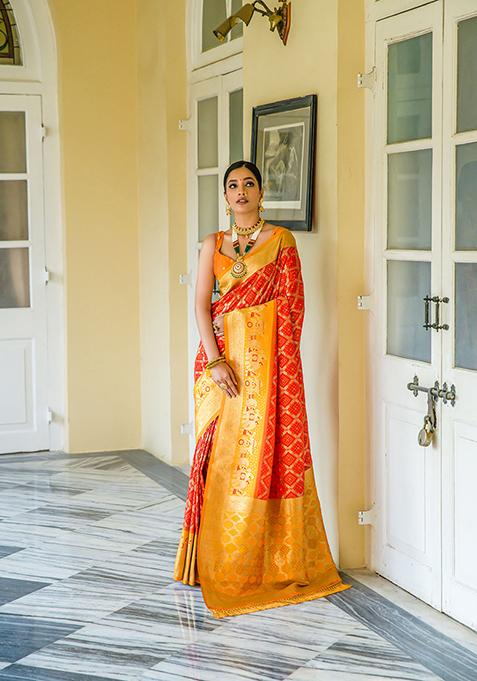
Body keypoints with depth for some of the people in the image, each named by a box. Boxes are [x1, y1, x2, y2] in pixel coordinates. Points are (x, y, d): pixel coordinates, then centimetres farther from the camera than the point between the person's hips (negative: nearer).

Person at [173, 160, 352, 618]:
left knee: (263, 450, -5)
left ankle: (268, 560, 5)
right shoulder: (213, 244, 11)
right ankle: (218, 560, 13)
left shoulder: (281, 240, 3)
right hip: (221, 353, 3)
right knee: (220, 455, 3)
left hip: (266, 355, -3)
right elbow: (201, 306, 3)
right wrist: (215, 361, -10)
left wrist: (276, 358, -11)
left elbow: (292, 304, -2)